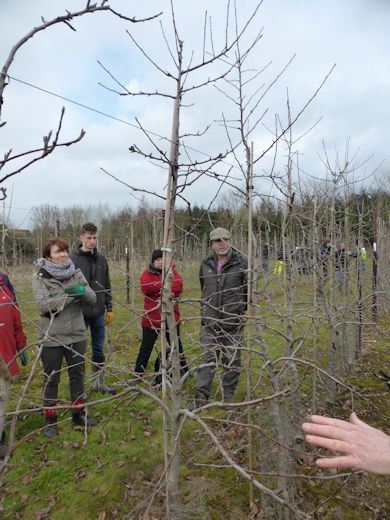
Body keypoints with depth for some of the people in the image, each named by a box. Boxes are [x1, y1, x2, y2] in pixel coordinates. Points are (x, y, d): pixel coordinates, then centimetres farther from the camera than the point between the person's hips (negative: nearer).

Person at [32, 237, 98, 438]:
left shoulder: (76, 273, 1)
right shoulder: (40, 277, -9)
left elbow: (92, 298, -3)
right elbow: (43, 304, -21)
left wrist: (82, 291, -24)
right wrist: (71, 296, -24)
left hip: (77, 335, 4)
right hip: (51, 338, -3)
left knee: (77, 375, 17)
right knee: (51, 379, 12)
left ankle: (78, 414, 36)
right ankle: (50, 420, 31)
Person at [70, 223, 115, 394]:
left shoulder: (101, 259, 5)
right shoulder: (72, 259, -9)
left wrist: (109, 308, 9)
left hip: (99, 313, 4)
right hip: (79, 313, -4)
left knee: (99, 349, 14)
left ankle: (99, 382, 29)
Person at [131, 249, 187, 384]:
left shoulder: (172, 271, 5)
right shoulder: (147, 273, 1)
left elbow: (178, 286, -14)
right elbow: (145, 287, -21)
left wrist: (157, 287, -21)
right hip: (152, 318, -1)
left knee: (176, 345, 17)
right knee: (146, 347, 8)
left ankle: (183, 371, 33)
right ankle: (138, 375, 21)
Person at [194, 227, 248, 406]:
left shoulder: (242, 263, -7)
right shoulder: (205, 264, 5)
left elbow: (250, 290, 0)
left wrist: (243, 311, 2)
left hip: (233, 324, -2)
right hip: (209, 323, 2)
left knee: (232, 362, 9)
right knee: (207, 360, 4)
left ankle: (228, 398, 25)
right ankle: (200, 397, 10)